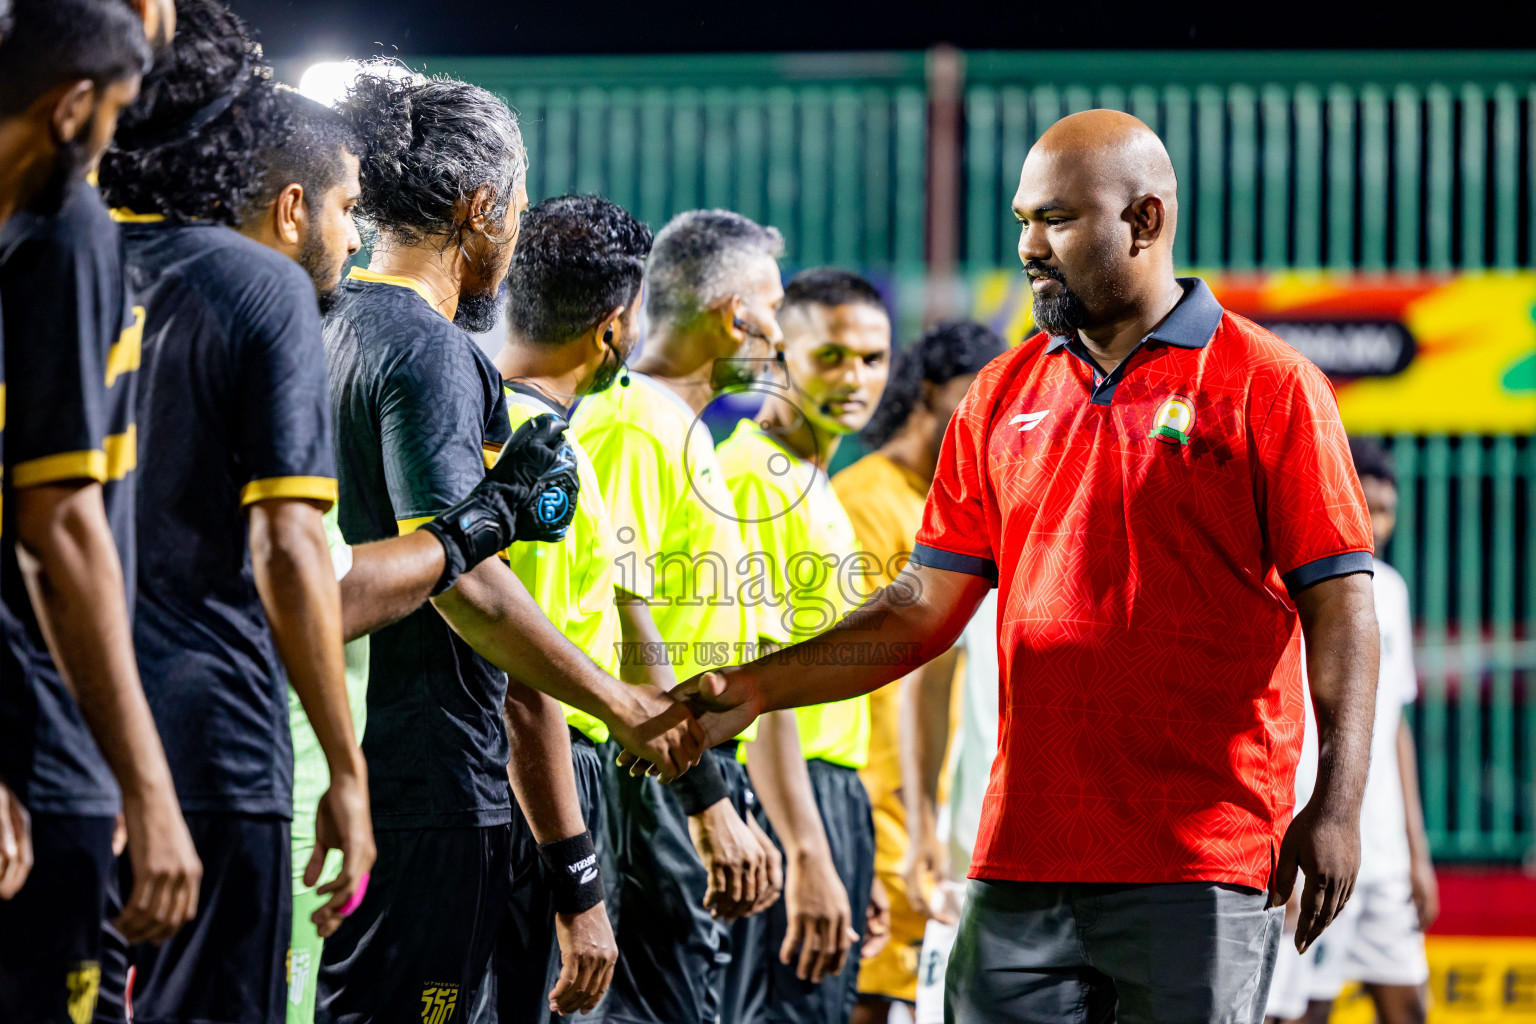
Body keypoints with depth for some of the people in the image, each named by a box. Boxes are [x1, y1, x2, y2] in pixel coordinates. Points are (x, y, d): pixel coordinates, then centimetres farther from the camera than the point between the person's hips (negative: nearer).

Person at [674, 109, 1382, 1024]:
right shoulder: (1005, 395, 15)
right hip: (1024, 862, 5)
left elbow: (1339, 603, -4)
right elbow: (927, 607, 16)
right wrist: (757, 689, 5)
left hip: (1200, 872, -4)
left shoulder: (1269, 387, 0)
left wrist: (1337, 803, -15)